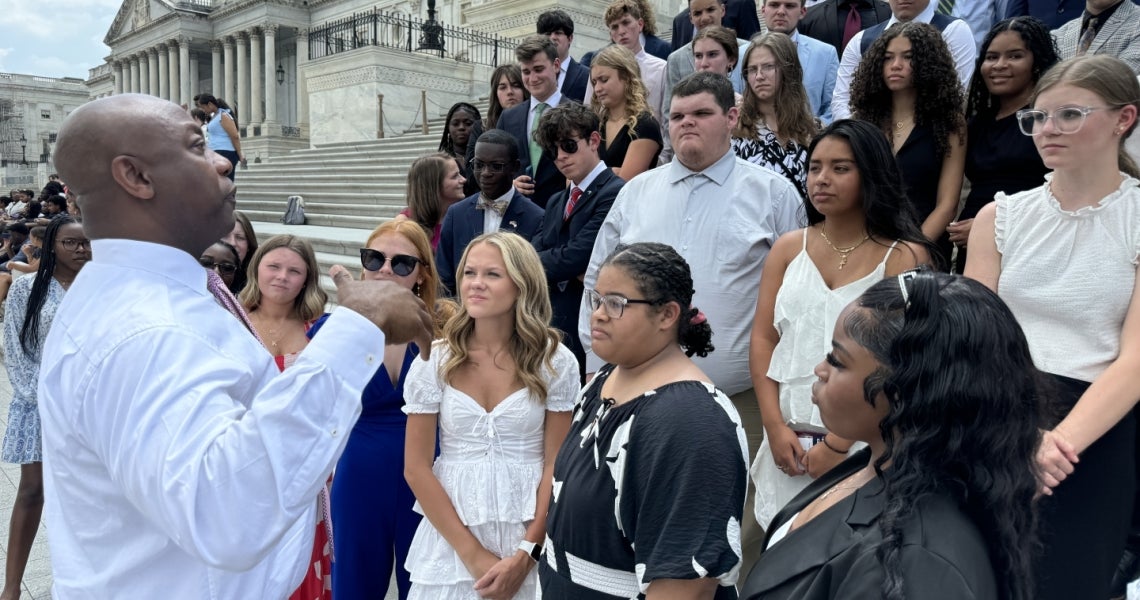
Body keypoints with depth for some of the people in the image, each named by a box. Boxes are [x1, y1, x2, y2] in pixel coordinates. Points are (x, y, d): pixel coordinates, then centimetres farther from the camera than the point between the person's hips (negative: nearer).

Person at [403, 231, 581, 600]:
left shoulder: (555, 362, -7)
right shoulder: (434, 361, -6)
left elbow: (556, 465, -4)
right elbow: (416, 468, -5)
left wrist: (526, 553, -10)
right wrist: (472, 553, -9)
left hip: (529, 534, 0)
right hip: (451, 535, 1)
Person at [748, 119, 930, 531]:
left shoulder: (904, 257, -2)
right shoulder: (788, 248, 8)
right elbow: (762, 340, 5)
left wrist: (839, 443, -12)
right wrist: (775, 426, -5)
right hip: (789, 439, 3)